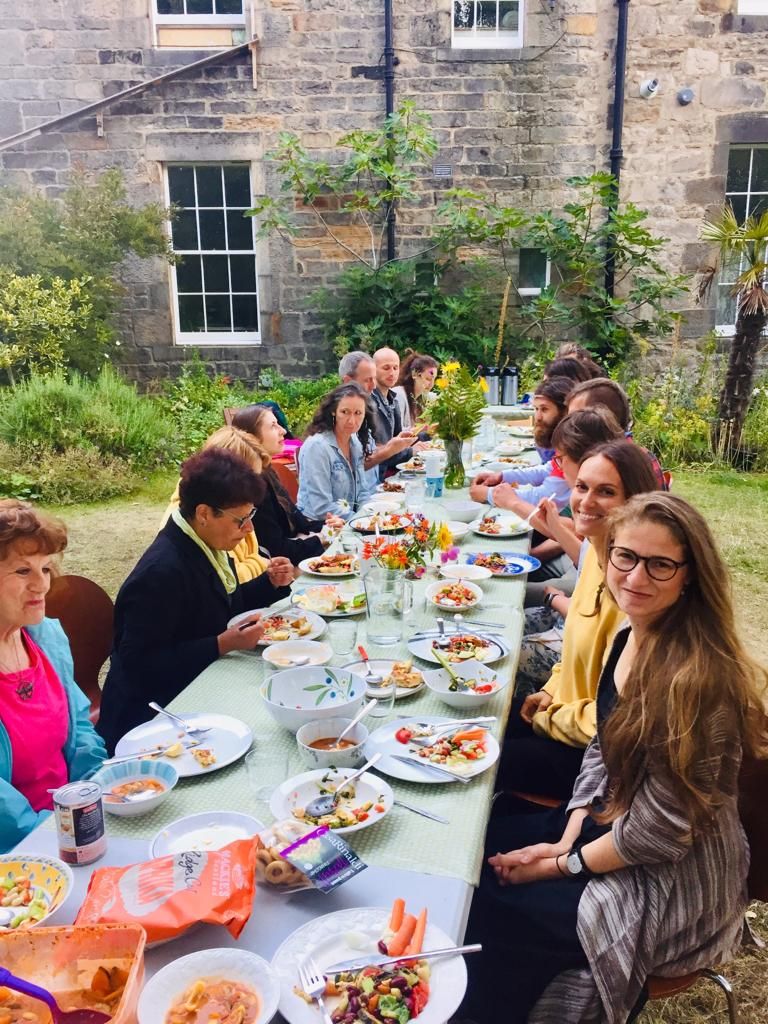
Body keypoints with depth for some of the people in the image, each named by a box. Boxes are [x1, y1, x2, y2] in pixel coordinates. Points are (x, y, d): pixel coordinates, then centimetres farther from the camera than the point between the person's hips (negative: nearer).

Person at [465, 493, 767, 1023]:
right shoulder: (630, 637, -3)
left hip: (674, 878, -8)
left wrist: (560, 865, -12)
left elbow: (662, 829, -24)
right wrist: (566, 839, -3)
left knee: (487, 907, -6)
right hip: (611, 825, 8)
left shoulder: (697, 674, -30)